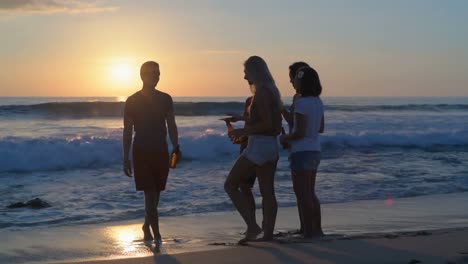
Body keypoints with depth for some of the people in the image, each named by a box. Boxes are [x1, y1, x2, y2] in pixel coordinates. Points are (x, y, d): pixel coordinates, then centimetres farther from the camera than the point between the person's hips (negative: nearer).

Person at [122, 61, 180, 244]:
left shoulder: (165, 99, 6)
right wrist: (126, 159, -3)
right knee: (150, 194, -10)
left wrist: (175, 147, -5)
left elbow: (171, 126, 8)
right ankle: (156, 235, -8)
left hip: (161, 152, 4)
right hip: (141, 153, -3)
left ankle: (147, 226, 32)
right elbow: (127, 131, -1)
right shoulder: (132, 102, -3)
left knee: (155, 194, 11)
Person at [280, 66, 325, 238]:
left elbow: (300, 133, -21)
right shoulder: (317, 102, 8)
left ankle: (309, 233, 2)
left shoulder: (301, 103, -18)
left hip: (302, 152, -9)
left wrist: (285, 138, -3)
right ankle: (317, 230, 21)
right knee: (310, 194, 17)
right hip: (314, 151, 9)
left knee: (302, 196, -1)